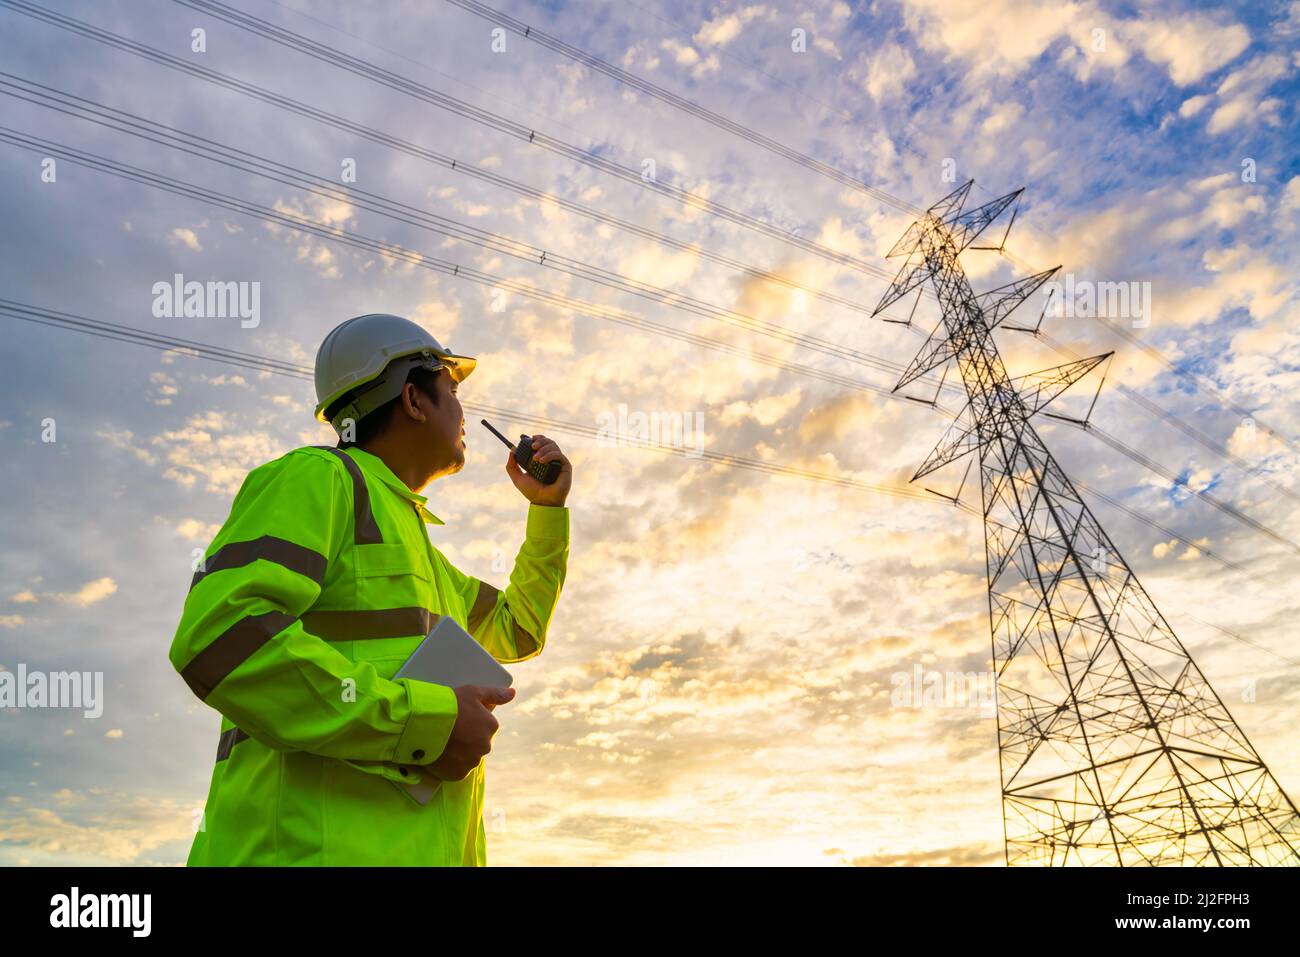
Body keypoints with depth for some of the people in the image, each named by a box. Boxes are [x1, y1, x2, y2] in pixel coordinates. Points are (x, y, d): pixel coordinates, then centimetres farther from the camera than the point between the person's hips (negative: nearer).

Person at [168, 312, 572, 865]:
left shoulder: (419, 552, 25)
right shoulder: (319, 476, -2)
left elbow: (517, 631, 33)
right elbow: (219, 634, -16)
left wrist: (549, 507, 27)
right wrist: (424, 723, -17)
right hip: (315, 847, -8)